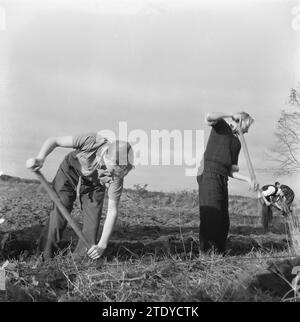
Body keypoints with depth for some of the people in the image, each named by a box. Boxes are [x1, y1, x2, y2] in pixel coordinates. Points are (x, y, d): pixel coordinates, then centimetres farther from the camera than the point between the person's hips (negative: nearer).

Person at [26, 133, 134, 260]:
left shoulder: (116, 175, -34)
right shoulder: (91, 141, -40)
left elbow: (112, 210, -28)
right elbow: (53, 141, -29)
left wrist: (102, 245, -34)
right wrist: (40, 158, -48)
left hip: (94, 184, 1)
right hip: (70, 170, -1)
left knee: (92, 222, -9)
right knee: (59, 212, -9)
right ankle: (46, 258, 3)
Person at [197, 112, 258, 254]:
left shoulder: (237, 144, 26)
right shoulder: (221, 124, 11)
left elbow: (231, 171, 17)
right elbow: (208, 118, -16)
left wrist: (249, 180, 2)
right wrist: (231, 116, -5)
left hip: (222, 179, 8)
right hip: (208, 173, -8)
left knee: (223, 220, 3)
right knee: (211, 216, -15)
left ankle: (219, 252, 8)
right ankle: (207, 252, -13)